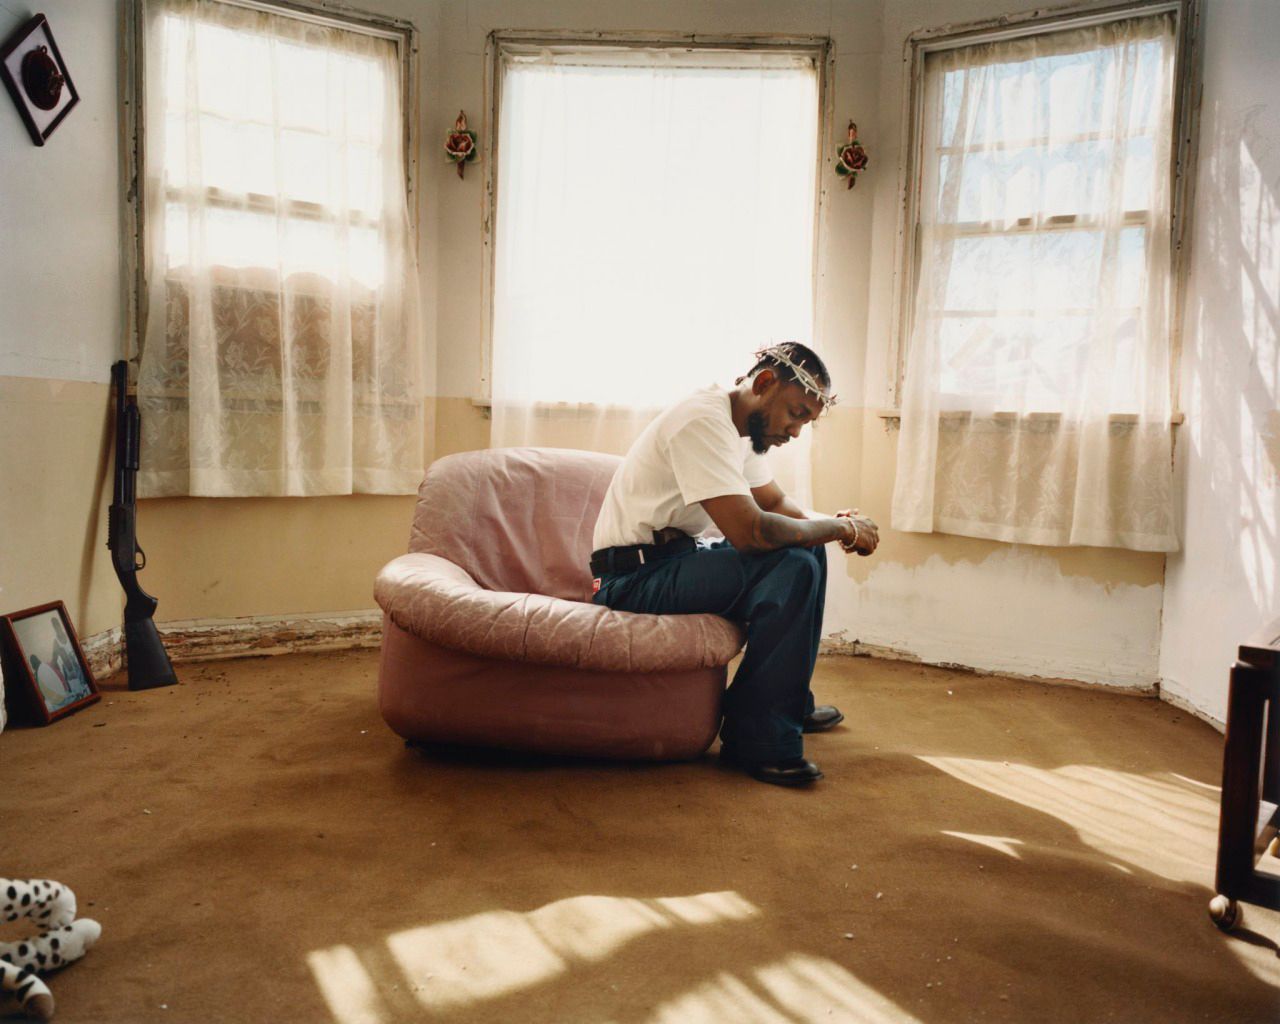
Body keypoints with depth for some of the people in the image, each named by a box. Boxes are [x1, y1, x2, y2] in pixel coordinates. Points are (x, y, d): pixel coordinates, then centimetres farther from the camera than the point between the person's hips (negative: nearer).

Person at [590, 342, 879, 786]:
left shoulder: (741, 429, 11)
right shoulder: (703, 421, -21)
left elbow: (778, 505, 17)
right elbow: (749, 531, -29)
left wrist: (835, 523, -4)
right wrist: (840, 528, -16)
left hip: (680, 558, 11)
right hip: (634, 578, -11)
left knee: (808, 548, 13)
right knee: (791, 567, -24)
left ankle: (792, 702, 22)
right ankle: (759, 741, -16)